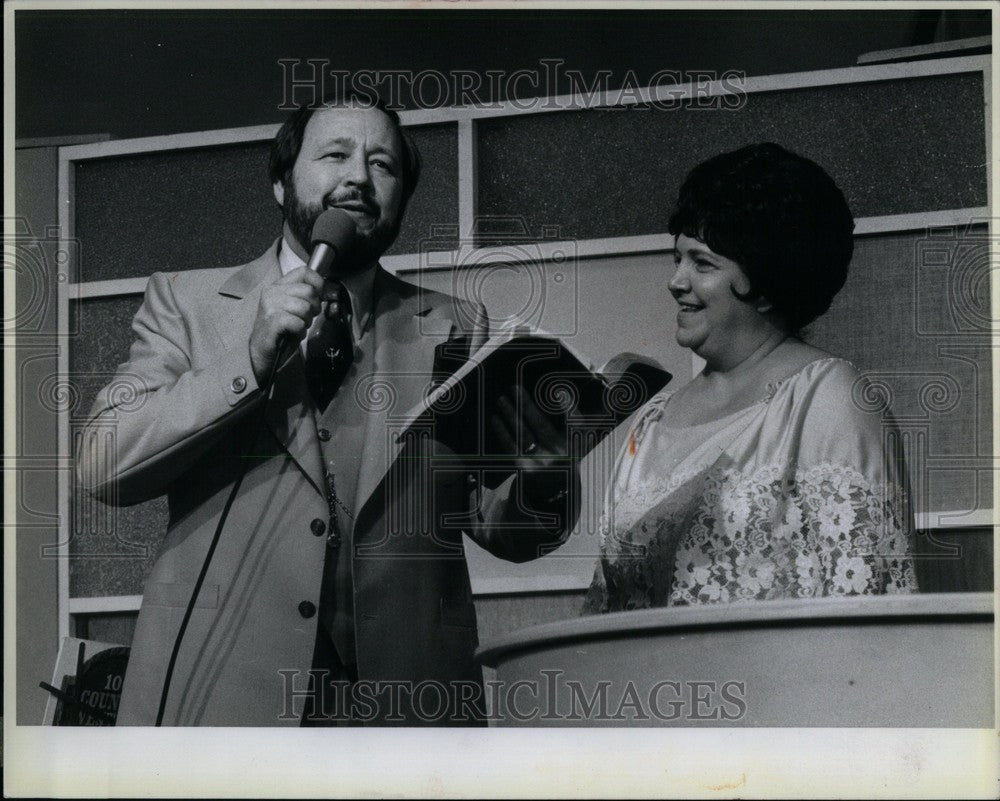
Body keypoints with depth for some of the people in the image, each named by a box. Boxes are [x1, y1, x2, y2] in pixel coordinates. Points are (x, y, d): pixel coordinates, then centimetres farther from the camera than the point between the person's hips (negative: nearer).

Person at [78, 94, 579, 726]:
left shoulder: (454, 327, 13)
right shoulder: (187, 302, 10)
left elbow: (502, 528, 8)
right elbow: (104, 466, -3)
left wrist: (541, 482, -15)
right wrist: (251, 359, -12)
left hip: (403, 697, 2)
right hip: (220, 694, -2)